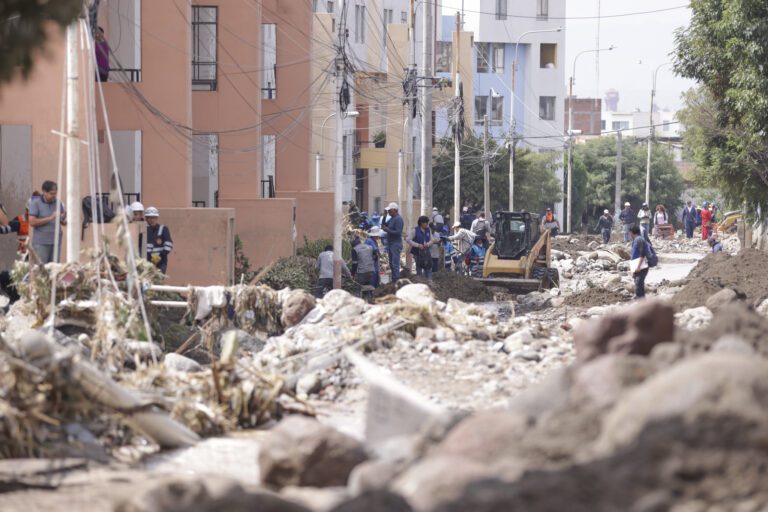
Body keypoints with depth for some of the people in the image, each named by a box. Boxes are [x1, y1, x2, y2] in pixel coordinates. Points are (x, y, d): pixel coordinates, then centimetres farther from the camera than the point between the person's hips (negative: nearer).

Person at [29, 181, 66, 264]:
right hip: (41, 243, -4)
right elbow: (32, 222, -10)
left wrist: (63, 219, -8)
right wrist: (50, 218, -15)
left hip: (56, 241, 4)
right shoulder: (35, 203, -1)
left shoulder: (58, 203, 12)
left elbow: (64, 223, 16)